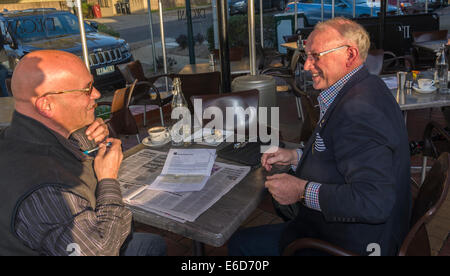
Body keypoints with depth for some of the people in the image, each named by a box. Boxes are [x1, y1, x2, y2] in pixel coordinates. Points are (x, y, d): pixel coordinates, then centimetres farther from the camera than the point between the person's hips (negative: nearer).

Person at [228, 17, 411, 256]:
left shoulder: (359, 111, -29)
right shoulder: (362, 89, 5)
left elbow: (374, 202, -35)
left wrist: (302, 191, -26)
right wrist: (296, 156, 5)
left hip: (350, 244, -10)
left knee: (240, 244, -2)